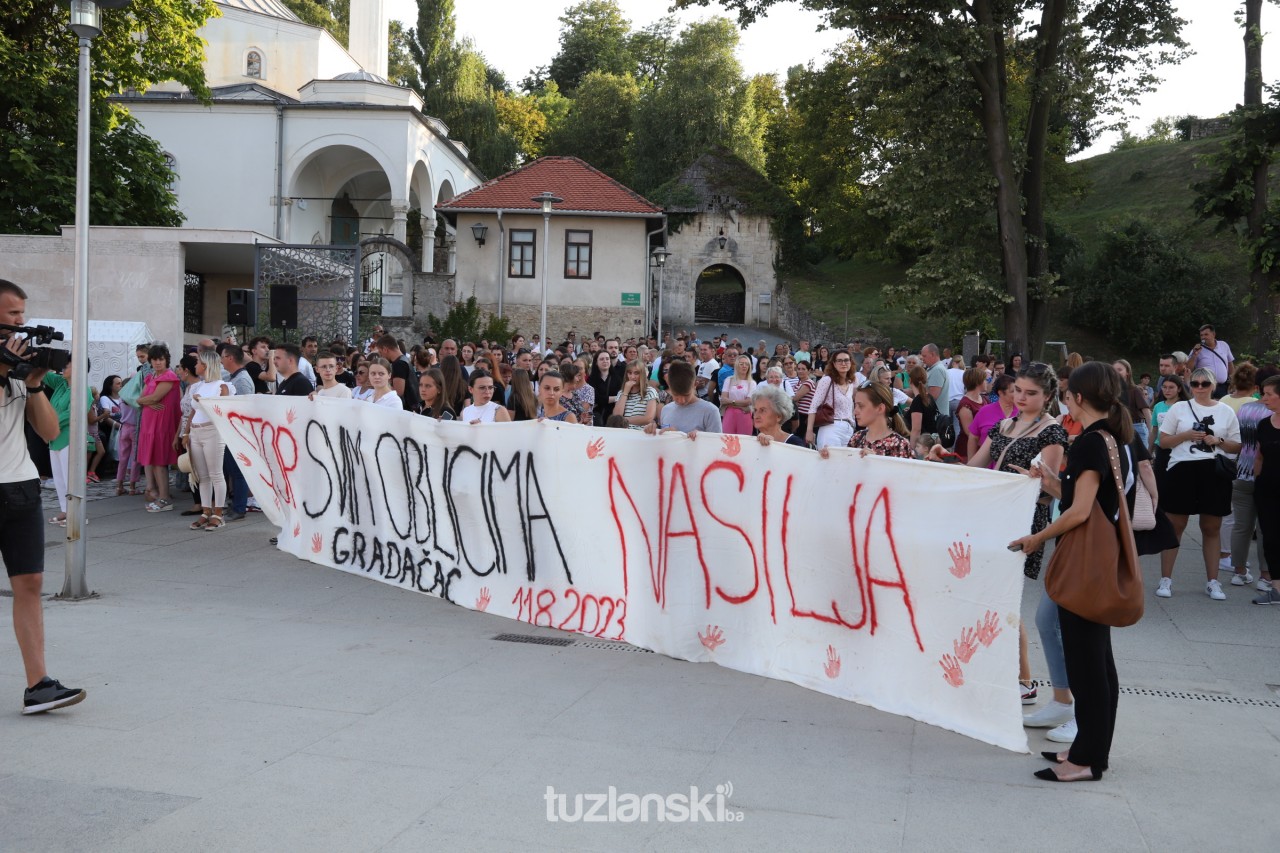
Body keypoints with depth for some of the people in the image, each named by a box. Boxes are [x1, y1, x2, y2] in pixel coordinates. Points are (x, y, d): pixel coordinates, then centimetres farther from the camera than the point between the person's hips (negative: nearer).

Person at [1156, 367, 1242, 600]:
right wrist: (1186, 436, -13)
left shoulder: (1226, 411, 7)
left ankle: (1212, 582, 18)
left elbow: (1236, 447, 10)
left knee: (1212, 528, 9)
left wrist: (1218, 442, -9)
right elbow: (1164, 442, 3)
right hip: (1182, 470, -1)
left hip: (1215, 473, 2)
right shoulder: (1179, 408, 3)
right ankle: (1166, 579, 9)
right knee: (1175, 525, 2)